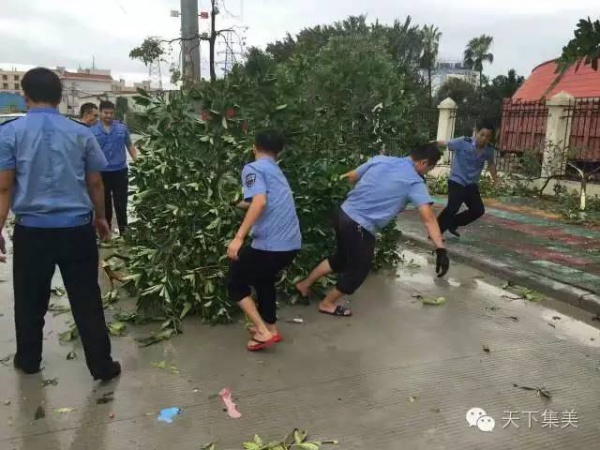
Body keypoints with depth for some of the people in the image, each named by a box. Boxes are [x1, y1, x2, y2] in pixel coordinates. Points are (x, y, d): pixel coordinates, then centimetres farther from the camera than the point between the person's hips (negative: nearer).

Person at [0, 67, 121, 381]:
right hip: (77, 229, 1)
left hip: (32, 229, 0)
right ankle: (101, 365, 12)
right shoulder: (81, 133, 1)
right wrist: (100, 217, 20)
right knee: (87, 300, 6)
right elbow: (95, 183, 6)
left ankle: (28, 360, 34)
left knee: (30, 300, 17)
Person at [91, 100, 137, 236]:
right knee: (105, 203, 12)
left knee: (121, 203, 4)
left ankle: (123, 230, 14)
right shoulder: (92, 131, 0)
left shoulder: (122, 128, 3)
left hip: (120, 171, 0)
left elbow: (130, 146, 10)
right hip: (101, 172, 0)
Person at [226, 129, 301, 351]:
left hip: (270, 244, -8)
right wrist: (241, 204, 55)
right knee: (264, 280, 32)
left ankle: (263, 332, 6)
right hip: (291, 244, 8)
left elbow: (260, 201, -22)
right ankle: (271, 328, 39)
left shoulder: (252, 168, -3)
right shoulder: (277, 172, 23)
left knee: (235, 283, 13)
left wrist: (238, 237, -24)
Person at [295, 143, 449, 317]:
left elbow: (350, 177, 15)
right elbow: (428, 217, -20)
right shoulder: (415, 182, -9)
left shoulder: (380, 159, 7)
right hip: (361, 226, -7)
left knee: (341, 257, 29)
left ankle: (305, 284, 41)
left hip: (344, 213, 7)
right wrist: (440, 249, -23)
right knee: (358, 270, 16)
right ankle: (327, 303, 32)